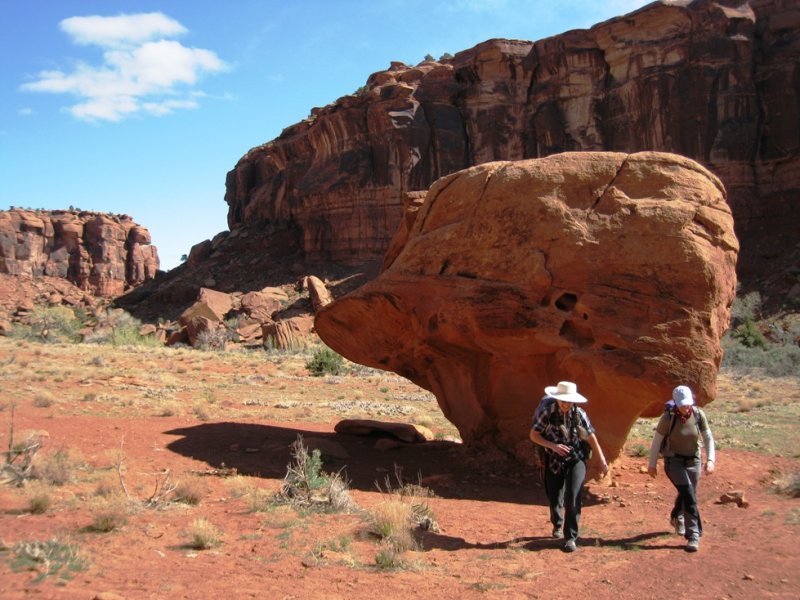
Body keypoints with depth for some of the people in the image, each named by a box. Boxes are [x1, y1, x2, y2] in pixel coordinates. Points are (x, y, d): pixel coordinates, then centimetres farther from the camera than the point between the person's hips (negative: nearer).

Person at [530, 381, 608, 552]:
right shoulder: (547, 411, -16)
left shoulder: (579, 413, -12)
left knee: (572, 497, -15)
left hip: (576, 459, -1)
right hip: (554, 461, 1)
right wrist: (553, 446, -24)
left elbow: (591, 437, 0)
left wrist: (602, 460, 5)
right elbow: (533, 435, -11)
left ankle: (571, 537, -5)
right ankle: (557, 525, 41)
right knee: (554, 498, 11)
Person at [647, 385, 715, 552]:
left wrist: (710, 460, -14)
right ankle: (693, 535, -14)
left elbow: (708, 438, -3)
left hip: (693, 461, 4)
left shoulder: (699, 415, -12)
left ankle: (677, 518, 50)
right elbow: (657, 440, -9)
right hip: (674, 461, -4)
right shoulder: (668, 417, -19)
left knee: (687, 494, 19)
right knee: (689, 495, -19)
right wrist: (652, 464, -3)